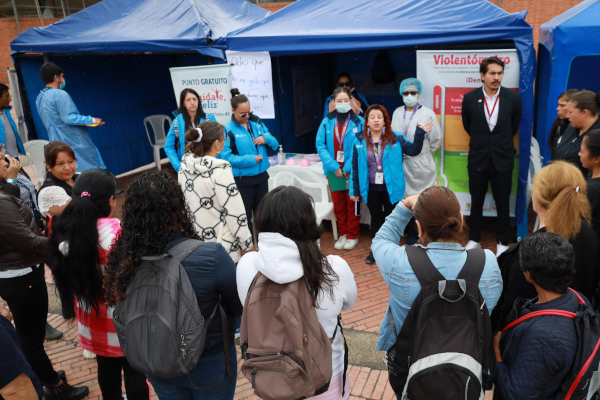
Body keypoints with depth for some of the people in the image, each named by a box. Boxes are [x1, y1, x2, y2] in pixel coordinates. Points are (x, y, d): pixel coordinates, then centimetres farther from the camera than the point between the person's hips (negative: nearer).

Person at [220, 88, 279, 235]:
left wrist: (266, 138, -13)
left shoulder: (257, 123, 4)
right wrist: (251, 160, -20)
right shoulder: (228, 130, -12)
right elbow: (226, 157, -19)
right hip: (242, 180, -5)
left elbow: (275, 145, 9)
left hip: (261, 176, 5)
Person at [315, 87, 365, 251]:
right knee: (338, 204, 12)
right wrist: (334, 167, -11)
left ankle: (352, 236, 20)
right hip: (334, 170, 3)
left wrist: (348, 168, -16)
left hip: (352, 171, -2)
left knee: (352, 203, 6)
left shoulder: (358, 122, -5)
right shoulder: (327, 122, 1)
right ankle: (343, 234, 27)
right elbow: (320, 145, -2)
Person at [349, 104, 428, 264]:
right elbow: (355, 167, -1)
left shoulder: (395, 139, -4)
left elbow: (413, 150, -6)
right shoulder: (359, 141, -4)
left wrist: (420, 134, -20)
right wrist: (354, 190, 0)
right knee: (376, 219, 14)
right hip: (371, 189, 1)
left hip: (391, 188, 0)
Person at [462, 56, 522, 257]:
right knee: (476, 202, 11)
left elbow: (514, 125, 12)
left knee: (502, 203, 8)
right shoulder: (470, 98, -6)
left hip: (502, 159, 0)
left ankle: (502, 242, 24)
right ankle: (474, 239, 26)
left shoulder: (513, 98, -6)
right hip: (477, 159, 0)